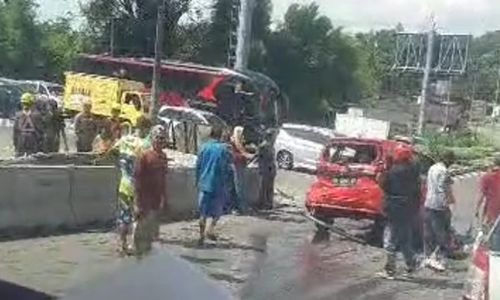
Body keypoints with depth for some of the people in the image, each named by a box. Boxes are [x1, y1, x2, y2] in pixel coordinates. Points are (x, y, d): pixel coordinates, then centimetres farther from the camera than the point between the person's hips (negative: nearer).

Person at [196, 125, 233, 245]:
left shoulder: (204, 147, 0)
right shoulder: (224, 149, -7)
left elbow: (198, 166, 3)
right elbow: (227, 168, -5)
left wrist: (198, 181, 14)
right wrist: (225, 183, 7)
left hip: (204, 183, 2)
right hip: (218, 184, -2)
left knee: (203, 211, 9)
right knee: (217, 209, 13)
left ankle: (201, 236, 10)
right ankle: (210, 229, -5)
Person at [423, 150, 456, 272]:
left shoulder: (432, 168, 11)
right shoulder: (443, 171, -16)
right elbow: (442, 190, -20)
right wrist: (447, 204, -15)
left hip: (428, 205, 9)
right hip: (439, 207, -9)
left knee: (429, 234, 13)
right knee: (443, 235, -2)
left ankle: (428, 258, 18)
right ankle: (436, 259, -4)